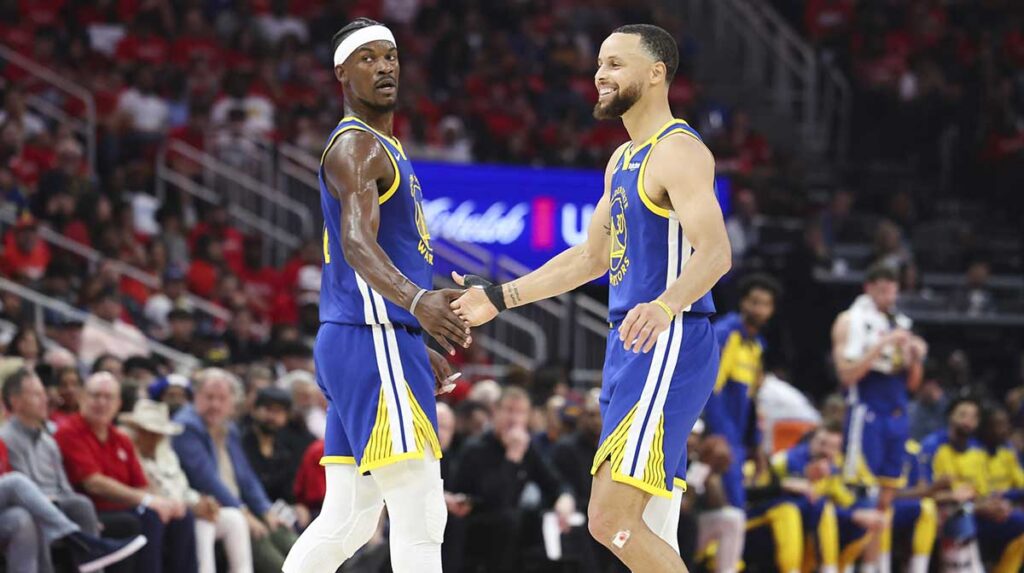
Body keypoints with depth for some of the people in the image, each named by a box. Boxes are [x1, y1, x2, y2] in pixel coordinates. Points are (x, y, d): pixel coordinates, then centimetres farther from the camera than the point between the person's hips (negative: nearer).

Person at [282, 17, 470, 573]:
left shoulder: (382, 149, 22)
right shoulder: (356, 145, -10)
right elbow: (357, 242, -28)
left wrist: (413, 341, 34)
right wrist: (418, 302, -45)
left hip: (372, 342, 10)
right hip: (374, 344, -10)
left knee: (348, 519, 12)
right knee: (419, 512, -13)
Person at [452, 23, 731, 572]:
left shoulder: (678, 151, -12)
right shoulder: (623, 160, 19)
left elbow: (714, 252, -26)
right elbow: (590, 258, 29)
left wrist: (664, 307, -43)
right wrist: (500, 298, 27)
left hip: (670, 346, -10)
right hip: (631, 347, 10)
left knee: (611, 520, -16)